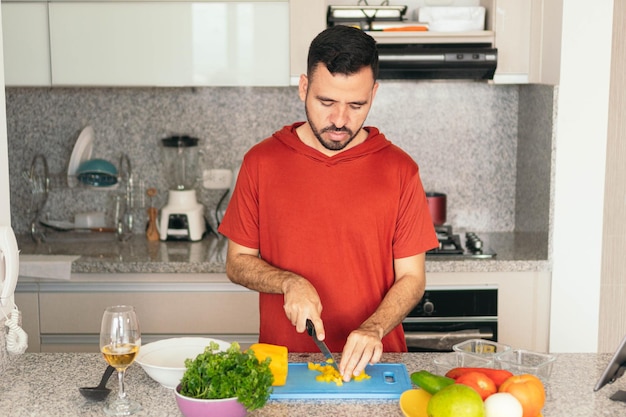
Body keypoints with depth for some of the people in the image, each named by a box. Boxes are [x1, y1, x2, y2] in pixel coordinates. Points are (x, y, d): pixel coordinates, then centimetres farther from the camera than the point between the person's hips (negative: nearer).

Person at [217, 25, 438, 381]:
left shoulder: (399, 170, -1)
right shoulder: (261, 162, 0)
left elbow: (412, 277, 1)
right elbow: (237, 262, 6)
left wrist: (373, 330, -16)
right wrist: (289, 283, -13)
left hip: (369, 363, 0)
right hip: (283, 362, 1)